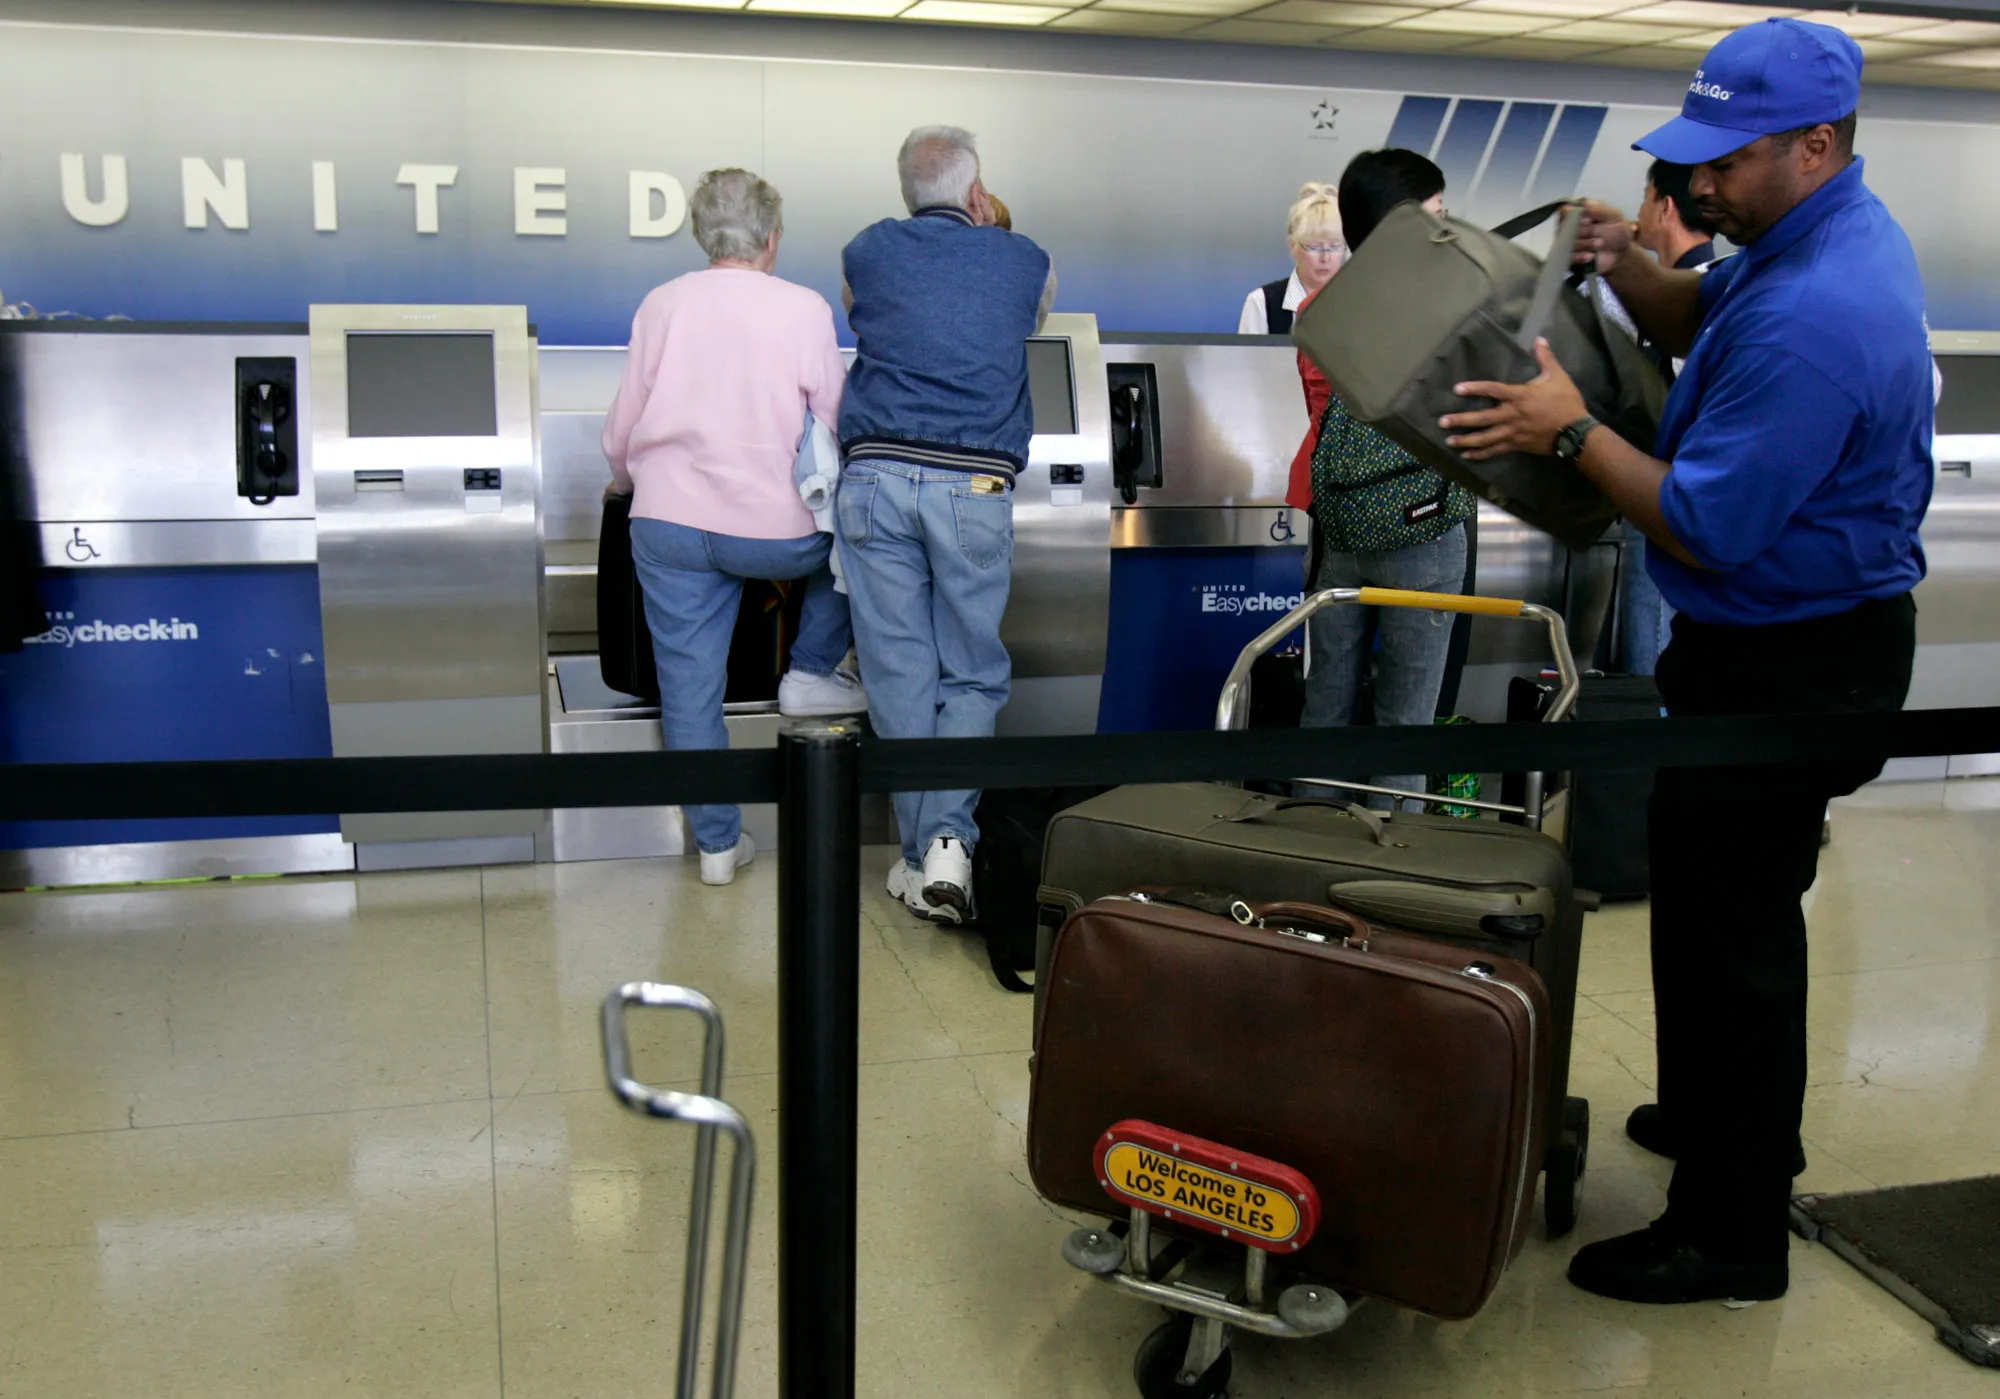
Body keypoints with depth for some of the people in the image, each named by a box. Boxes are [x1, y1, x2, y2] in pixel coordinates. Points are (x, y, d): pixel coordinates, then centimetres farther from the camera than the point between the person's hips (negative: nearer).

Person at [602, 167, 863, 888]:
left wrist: (625, 482, 32)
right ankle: (811, 673, 24)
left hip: (668, 524, 3)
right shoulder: (805, 308, -4)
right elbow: (836, 428, 1)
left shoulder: (662, 303, 6)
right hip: (777, 530, -3)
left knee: (689, 688, 10)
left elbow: (621, 429, 11)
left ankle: (717, 843, 17)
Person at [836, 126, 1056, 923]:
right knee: (972, 674, 8)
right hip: (975, 486, -1)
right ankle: (949, 836, -11)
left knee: (899, 675, 4)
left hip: (876, 476, 1)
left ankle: (920, 857, 9)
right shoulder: (1026, 264, 12)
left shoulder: (865, 255, 12)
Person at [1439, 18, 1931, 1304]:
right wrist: (1631, 268, -4)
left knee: (1731, 928, -1)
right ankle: (1723, 1119, 43)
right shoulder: (1825, 232, 5)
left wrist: (1572, 433, -19)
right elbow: (1702, 321, 16)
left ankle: (1732, 1235, 14)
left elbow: (1706, 530, -28)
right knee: (1719, 900, 23)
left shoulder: (1812, 316, -29)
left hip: (1787, 670, -11)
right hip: (1790, 641, 11)